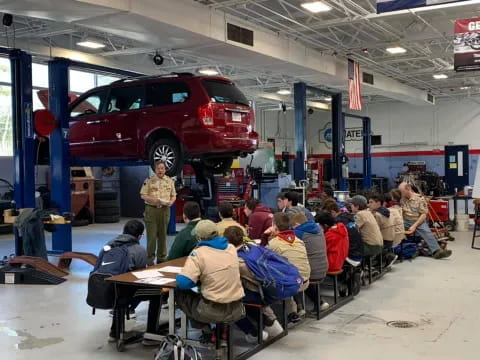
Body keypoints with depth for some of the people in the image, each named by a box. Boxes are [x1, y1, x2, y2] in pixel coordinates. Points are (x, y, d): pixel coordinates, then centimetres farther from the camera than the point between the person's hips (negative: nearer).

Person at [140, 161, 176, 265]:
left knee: (162, 235, 8)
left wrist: (171, 201, -8)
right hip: (151, 209, -3)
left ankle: (161, 258, 17)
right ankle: (150, 259, 3)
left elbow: (173, 195, 14)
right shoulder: (149, 180, 0)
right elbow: (143, 195, -2)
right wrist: (153, 199, -18)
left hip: (165, 210, 3)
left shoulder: (170, 181, 10)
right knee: (151, 236, -4)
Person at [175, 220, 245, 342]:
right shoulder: (231, 248, 5)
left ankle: (204, 328, 8)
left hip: (213, 311, -5)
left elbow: (183, 283, -18)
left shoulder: (198, 253, -11)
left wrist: (198, 278, 2)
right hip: (236, 310, 6)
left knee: (179, 292, 16)